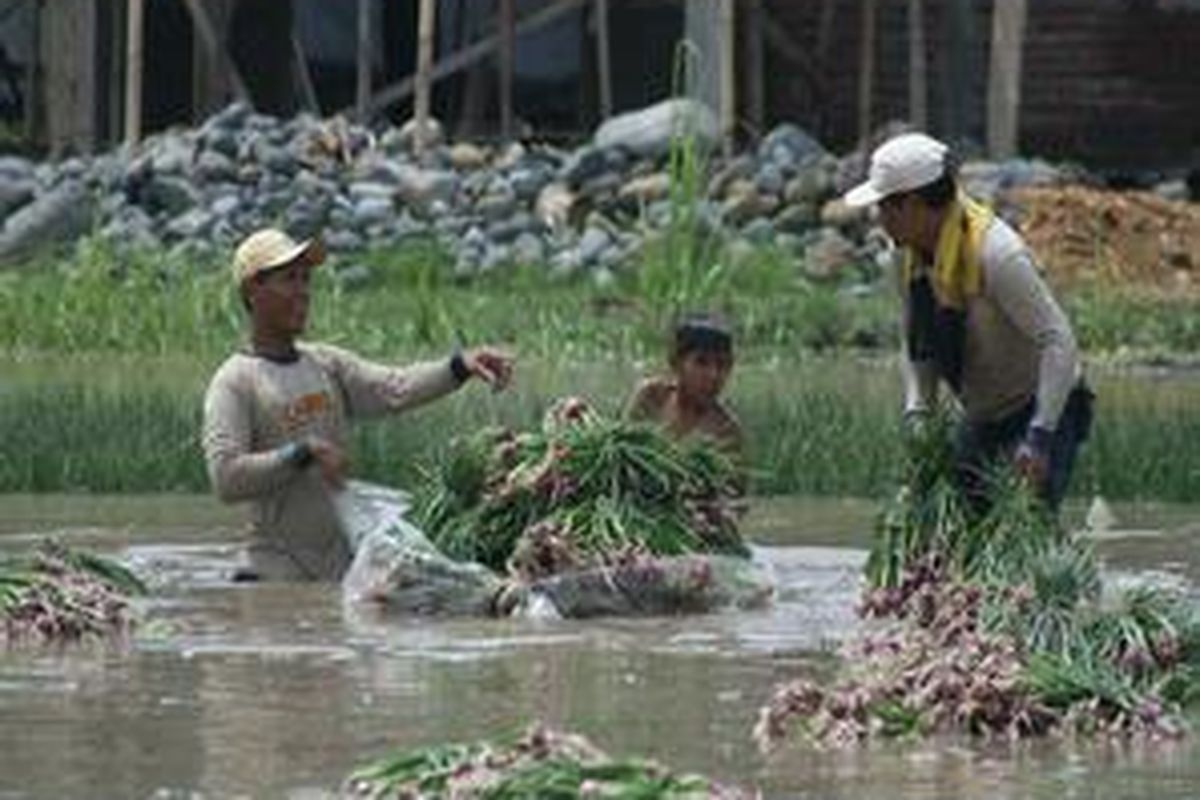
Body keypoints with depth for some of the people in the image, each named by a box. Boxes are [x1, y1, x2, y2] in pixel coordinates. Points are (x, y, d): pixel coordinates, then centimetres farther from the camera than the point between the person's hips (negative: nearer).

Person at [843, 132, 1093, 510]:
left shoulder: (994, 252, -27)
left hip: (1044, 409, -8)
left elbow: (1059, 341, -27)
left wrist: (1039, 437, -31)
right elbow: (916, 342, 12)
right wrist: (917, 412, -4)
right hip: (982, 418, 8)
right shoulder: (910, 255, -2)